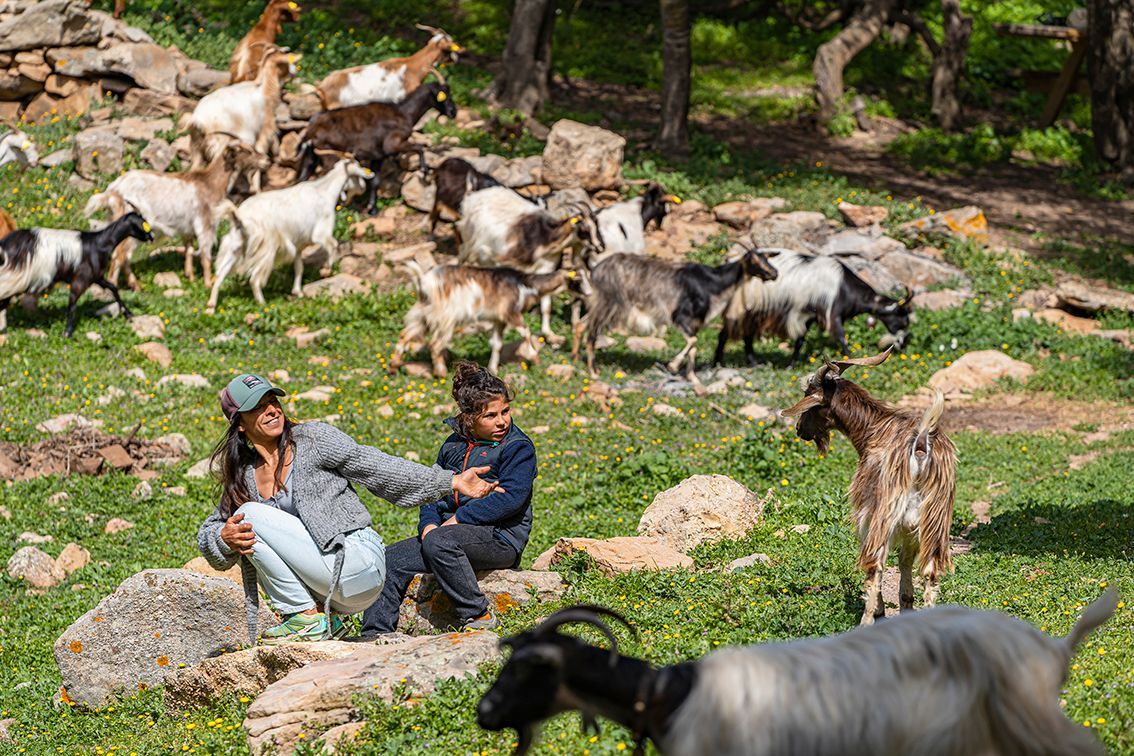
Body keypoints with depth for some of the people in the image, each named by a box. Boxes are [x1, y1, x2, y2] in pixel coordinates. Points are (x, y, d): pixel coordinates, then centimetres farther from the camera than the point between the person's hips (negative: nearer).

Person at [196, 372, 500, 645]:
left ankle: (307, 616, -7)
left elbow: (377, 468, -3)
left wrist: (452, 481, -9)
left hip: (360, 560, -6)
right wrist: (226, 537, -9)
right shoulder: (243, 476, 13)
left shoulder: (311, 439, -2)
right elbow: (207, 535, 17)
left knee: (252, 515, -12)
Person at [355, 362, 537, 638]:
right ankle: (376, 633, -5)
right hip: (454, 533, 7)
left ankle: (480, 616, -25)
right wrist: (428, 523, -5)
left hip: (501, 537, -7)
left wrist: (459, 518, -18)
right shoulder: (453, 445, 15)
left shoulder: (518, 447, -6)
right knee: (391, 560, -5)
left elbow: (511, 498, -18)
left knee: (438, 542, -34)